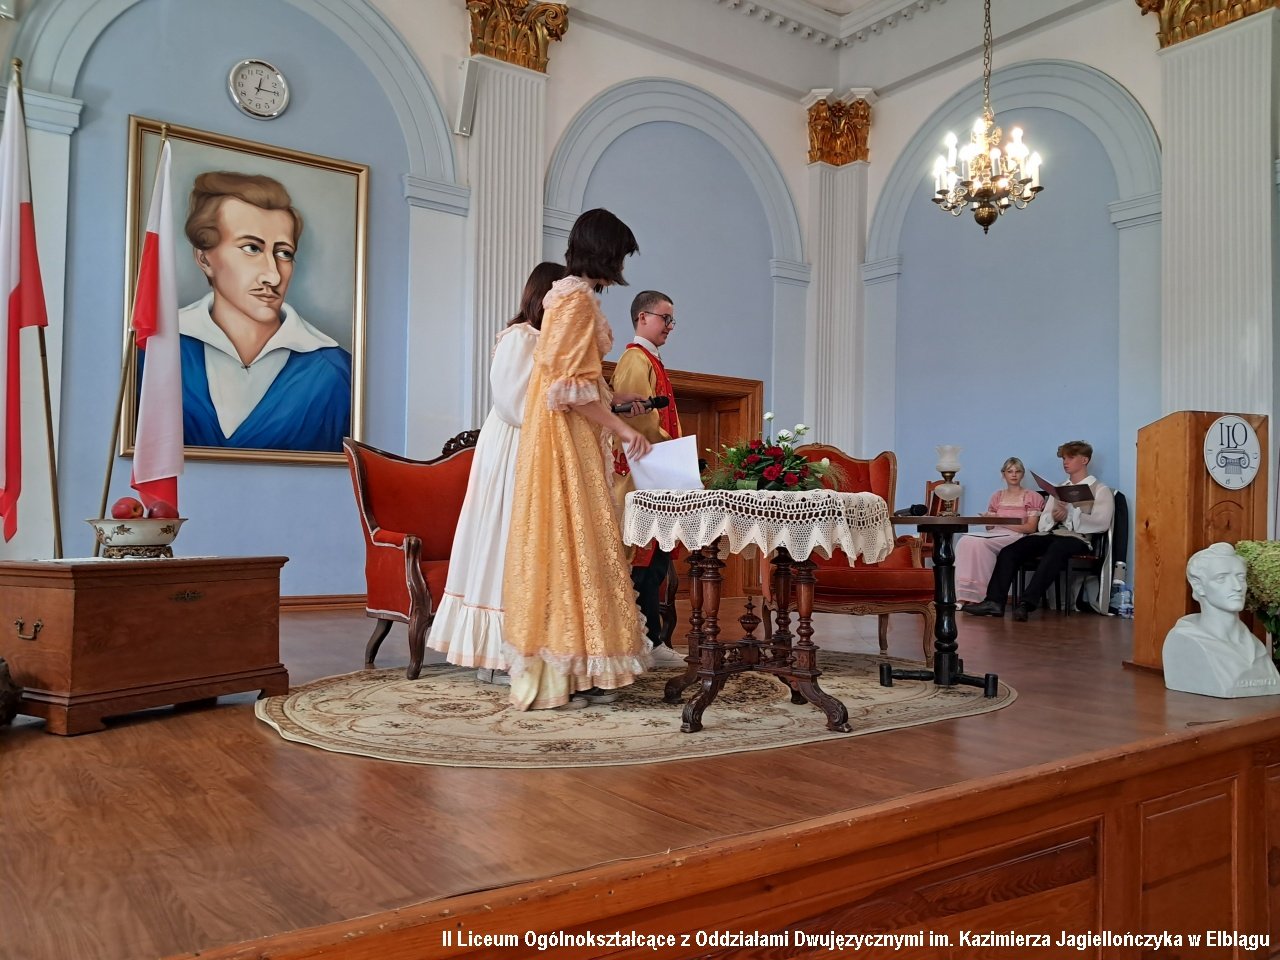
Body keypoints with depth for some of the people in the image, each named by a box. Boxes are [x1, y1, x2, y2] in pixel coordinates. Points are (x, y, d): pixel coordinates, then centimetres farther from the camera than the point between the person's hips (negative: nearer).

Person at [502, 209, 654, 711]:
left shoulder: (570, 294, 18)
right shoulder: (578, 298, -12)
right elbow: (570, 386, -19)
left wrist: (613, 400, 24)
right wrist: (621, 427, -16)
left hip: (574, 438, 10)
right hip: (568, 441, -10)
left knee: (570, 543, 8)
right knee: (573, 540, -8)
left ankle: (570, 671, 13)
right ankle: (568, 673, -2)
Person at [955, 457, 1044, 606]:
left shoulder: (1032, 497, 10)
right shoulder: (997, 497, 23)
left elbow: (1031, 528, -1)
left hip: (1017, 538, -4)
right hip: (995, 536, 4)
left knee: (980, 543, -35)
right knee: (965, 541, -31)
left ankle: (980, 596, -32)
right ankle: (965, 595, -36)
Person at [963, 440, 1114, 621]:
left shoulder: (1101, 490, 11)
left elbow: (1101, 524, -7)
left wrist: (1069, 515, -17)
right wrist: (1053, 517, -5)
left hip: (1078, 538, -5)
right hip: (1050, 534, 5)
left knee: (1055, 550, -40)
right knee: (1010, 551, -21)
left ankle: (1026, 604, -48)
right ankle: (994, 602, -32)